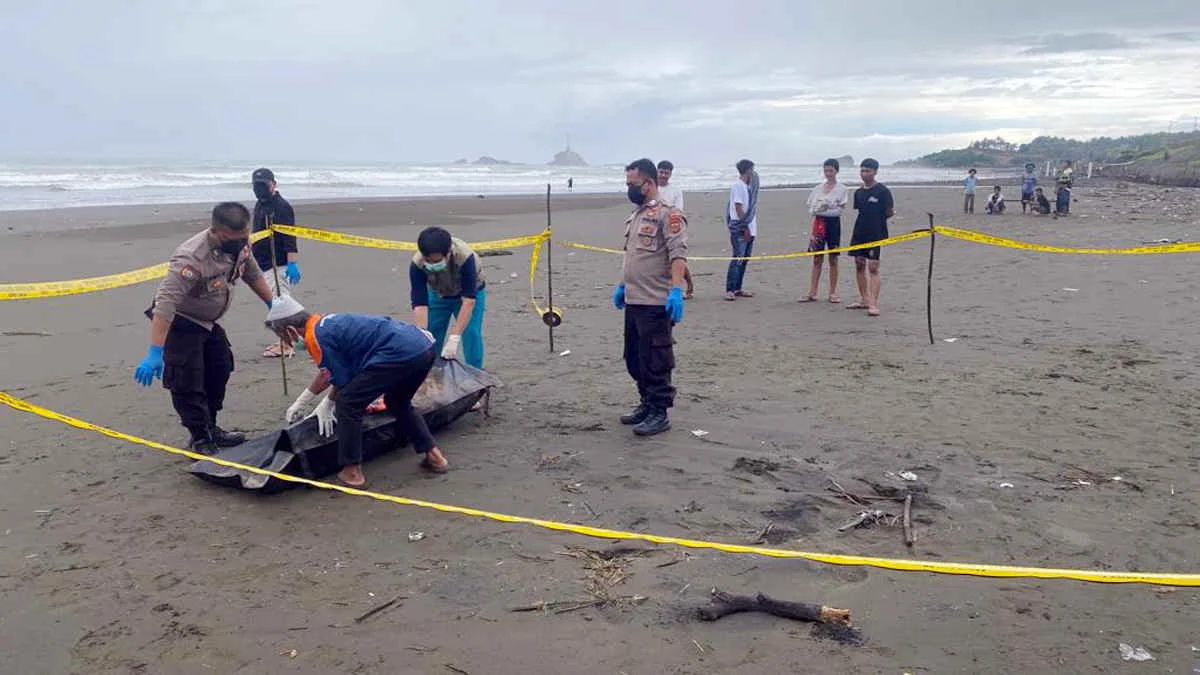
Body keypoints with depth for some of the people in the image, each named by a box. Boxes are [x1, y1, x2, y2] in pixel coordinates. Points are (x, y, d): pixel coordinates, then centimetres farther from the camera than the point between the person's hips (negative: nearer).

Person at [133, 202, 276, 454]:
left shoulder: (240, 244, -13)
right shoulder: (192, 258, -37)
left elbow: (253, 275, 8)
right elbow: (166, 303, -41)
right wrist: (154, 353, -46)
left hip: (208, 321, 8)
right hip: (180, 323, -8)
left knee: (220, 372, 15)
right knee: (187, 382, -10)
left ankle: (210, 428, 30)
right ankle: (200, 439, 4)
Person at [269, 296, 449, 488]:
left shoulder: (315, 337, -3)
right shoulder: (325, 322, 26)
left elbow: (343, 382, 3)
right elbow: (326, 373, 38)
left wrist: (327, 404, 22)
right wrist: (301, 402, 47)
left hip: (400, 354, -10)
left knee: (348, 405, 2)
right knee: (398, 402, 32)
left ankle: (352, 471, 9)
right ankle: (434, 456, 30)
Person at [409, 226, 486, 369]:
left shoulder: (465, 257, -42)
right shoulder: (417, 264, -34)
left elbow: (468, 300, -43)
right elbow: (419, 304, -34)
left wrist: (454, 338, -49)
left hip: (471, 292, -2)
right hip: (438, 294, 2)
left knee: (471, 334, -18)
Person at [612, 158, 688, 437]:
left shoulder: (667, 215, -11)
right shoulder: (636, 216, 18)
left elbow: (678, 254, -21)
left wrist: (676, 290, -30)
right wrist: (622, 286, 26)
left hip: (656, 303, -9)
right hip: (632, 301, 10)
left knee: (655, 361, -3)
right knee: (634, 359, 16)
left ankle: (659, 413, 6)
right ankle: (647, 404, 29)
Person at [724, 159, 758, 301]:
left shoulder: (749, 185, 16)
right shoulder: (738, 185, -10)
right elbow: (738, 208, -15)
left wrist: (750, 227, 13)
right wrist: (745, 227, -16)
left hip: (749, 228, 9)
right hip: (740, 229, -9)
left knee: (745, 258, 10)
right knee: (738, 259, -11)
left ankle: (737, 289, 16)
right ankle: (730, 290, -9)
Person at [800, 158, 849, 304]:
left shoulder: (841, 189, -1)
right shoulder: (818, 189, 8)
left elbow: (840, 209, -8)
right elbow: (812, 211, 8)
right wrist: (811, 232, -1)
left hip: (833, 222, -3)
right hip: (819, 222, 3)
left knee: (833, 259, 3)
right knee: (817, 259, 3)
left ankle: (832, 293, 9)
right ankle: (812, 293, 5)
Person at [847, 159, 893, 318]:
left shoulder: (882, 191, -7)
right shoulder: (858, 192, 11)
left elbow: (889, 212, -5)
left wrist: (877, 221, -11)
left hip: (876, 234, -7)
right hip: (859, 233, 7)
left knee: (873, 267, -10)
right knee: (859, 265, 10)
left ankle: (873, 304, -12)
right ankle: (864, 300, 21)